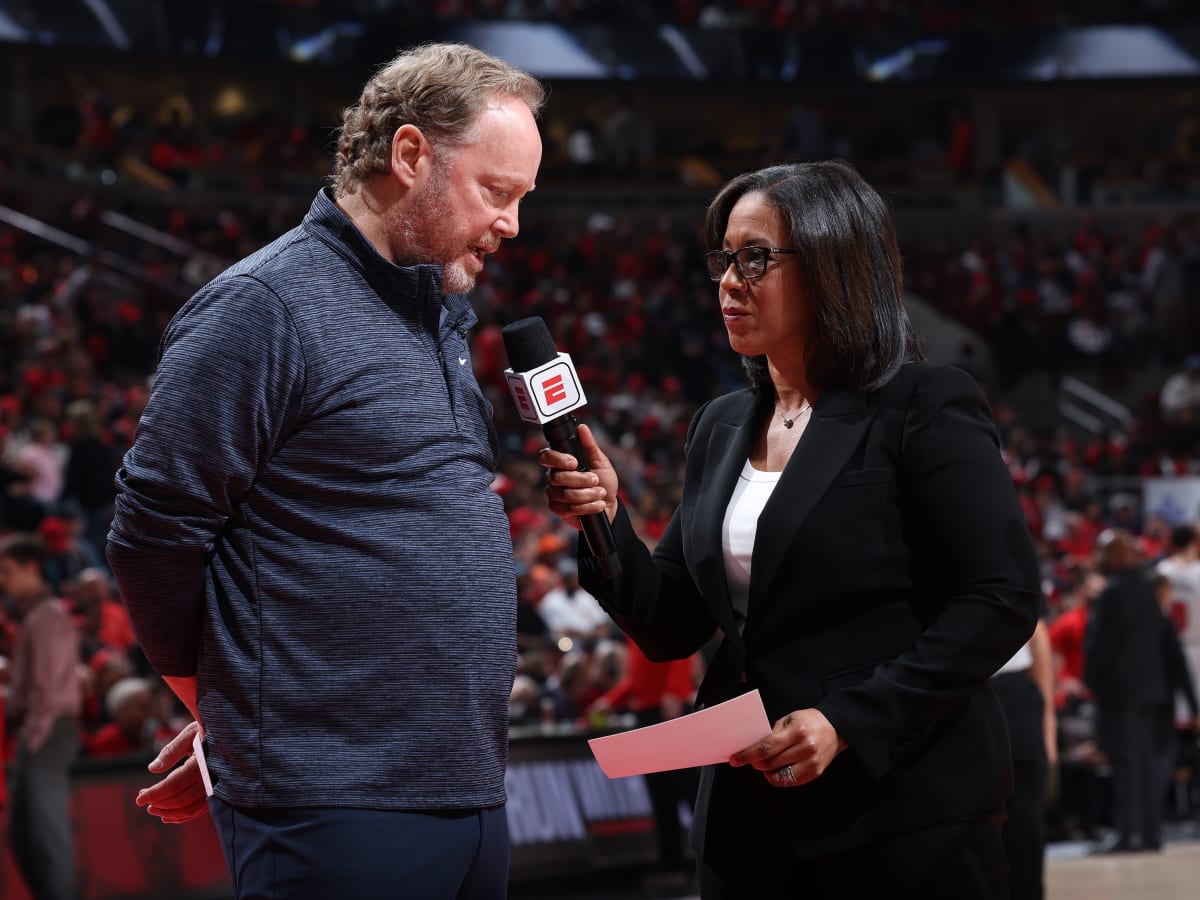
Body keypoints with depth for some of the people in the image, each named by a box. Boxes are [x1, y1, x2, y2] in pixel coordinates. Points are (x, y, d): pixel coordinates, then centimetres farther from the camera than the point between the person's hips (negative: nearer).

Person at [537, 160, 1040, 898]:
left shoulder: (925, 409, -7)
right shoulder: (722, 428, 12)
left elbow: (1002, 600, -13)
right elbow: (673, 628, 12)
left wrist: (848, 720, -20)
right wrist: (607, 524, -6)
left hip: (903, 812, -6)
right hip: (750, 810, 6)